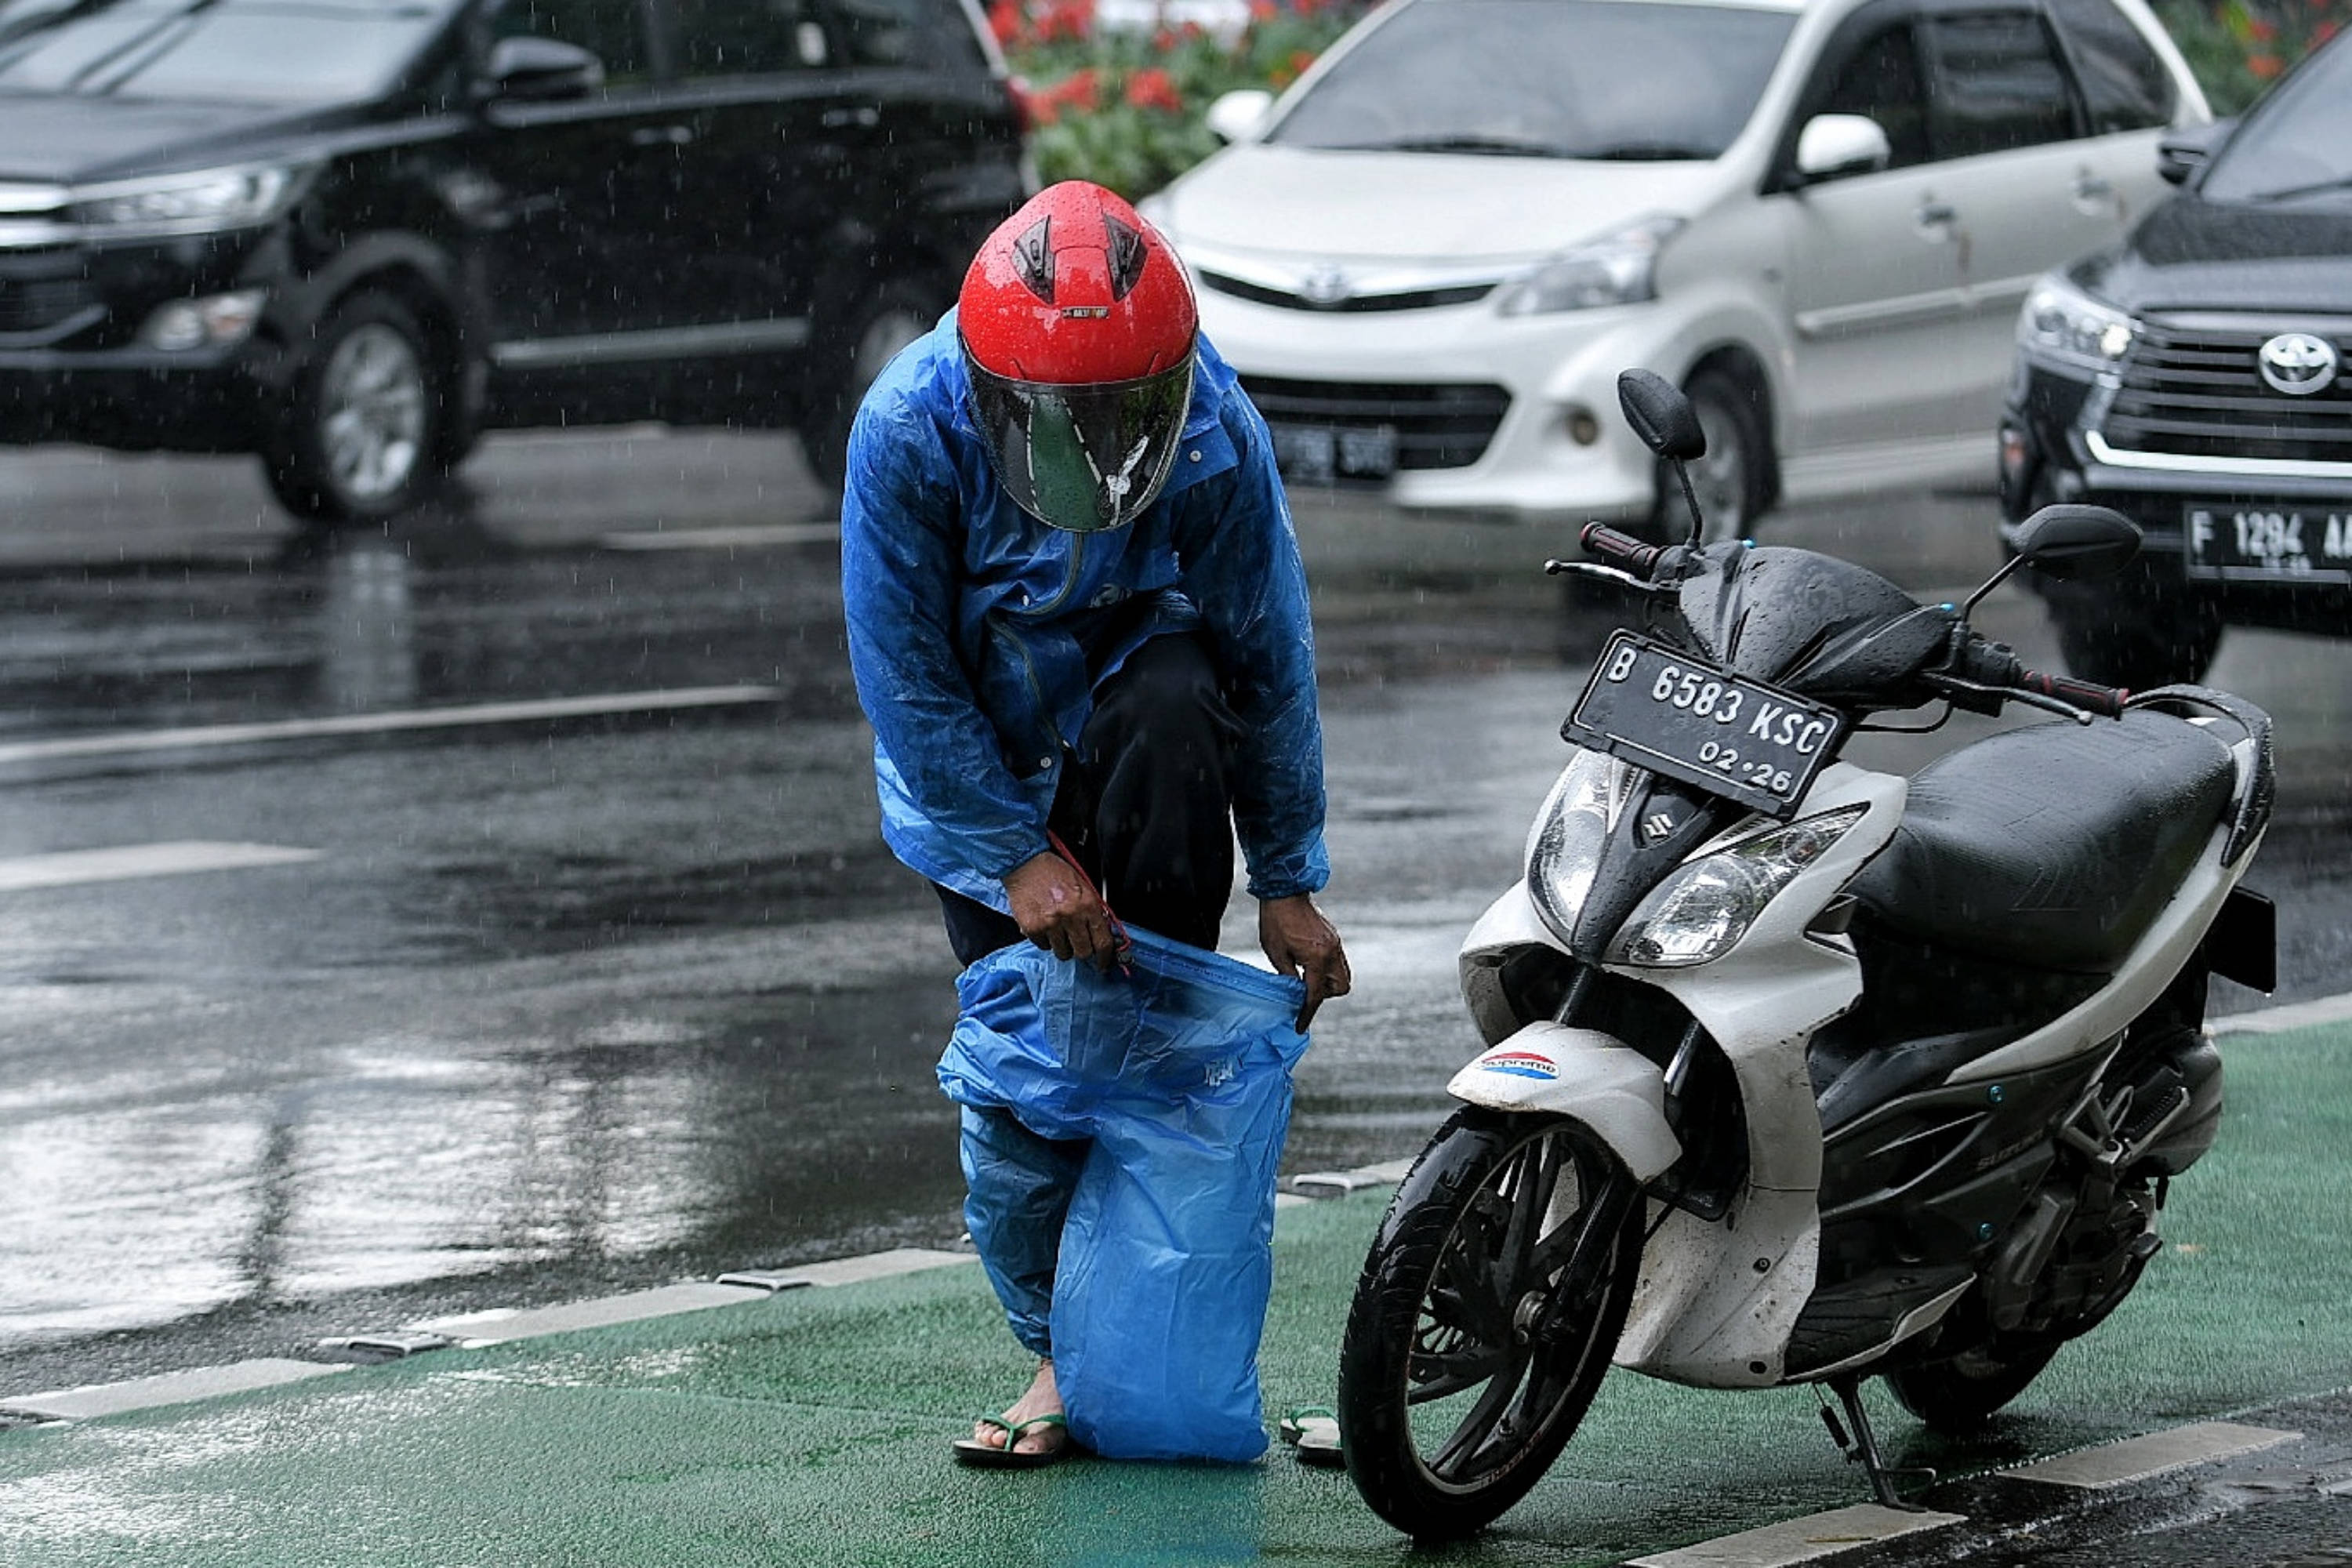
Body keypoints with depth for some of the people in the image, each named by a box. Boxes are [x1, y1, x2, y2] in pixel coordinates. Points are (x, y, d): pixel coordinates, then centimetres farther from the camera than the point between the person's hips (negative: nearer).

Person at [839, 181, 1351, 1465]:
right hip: (975, 761, 0)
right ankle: (1063, 1350, 12)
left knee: (1172, 703, -37)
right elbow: (906, 678, -22)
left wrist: (1289, 881, -8)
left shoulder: (1214, 432, -23)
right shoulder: (909, 431, -28)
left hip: (1129, 671, 0)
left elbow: (1268, 657, -12)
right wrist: (1016, 857, -26)